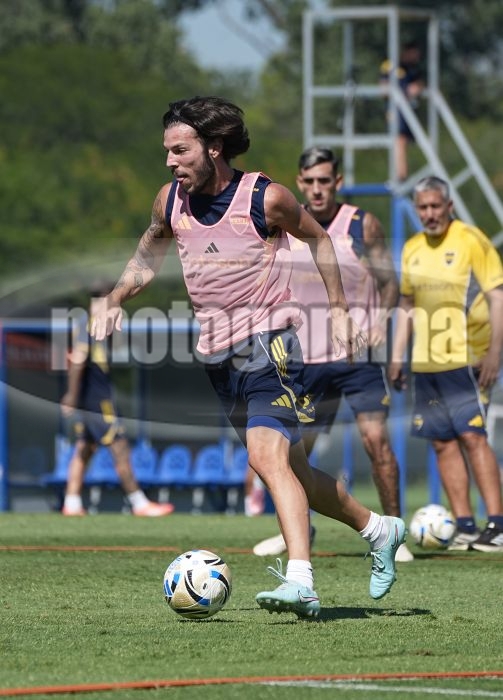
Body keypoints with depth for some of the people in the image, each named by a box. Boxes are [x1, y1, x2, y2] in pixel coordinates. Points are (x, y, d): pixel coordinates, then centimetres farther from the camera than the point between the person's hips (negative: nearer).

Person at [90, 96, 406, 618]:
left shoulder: (265, 198, -11)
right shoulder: (171, 201, 3)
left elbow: (316, 237, 7)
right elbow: (150, 250, 22)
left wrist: (339, 311, 7)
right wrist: (114, 300, 7)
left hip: (267, 344, -6)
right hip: (216, 355, 6)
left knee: (266, 454, -25)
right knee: (291, 469, 13)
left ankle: (300, 583, -33)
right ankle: (377, 529, 32)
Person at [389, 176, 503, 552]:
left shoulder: (471, 240, -6)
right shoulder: (412, 249, 12)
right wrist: (398, 356, 14)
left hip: (466, 360, -6)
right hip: (425, 363, 6)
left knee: (472, 435, -13)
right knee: (443, 442, 4)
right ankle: (465, 526, 7)